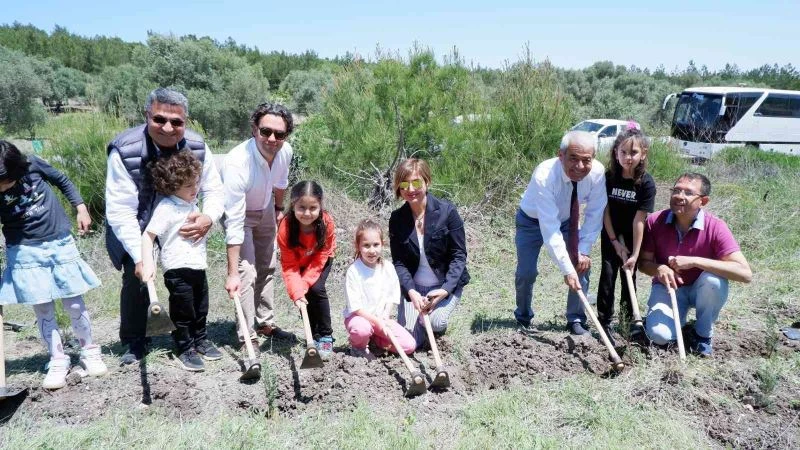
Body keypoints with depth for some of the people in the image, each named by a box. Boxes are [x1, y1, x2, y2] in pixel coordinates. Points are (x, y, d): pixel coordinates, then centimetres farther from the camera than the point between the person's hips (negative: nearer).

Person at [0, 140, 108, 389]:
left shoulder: (32, 164, -12)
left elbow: (63, 180, 7)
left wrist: (81, 207, 4)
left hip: (60, 242, 0)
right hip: (25, 252, 0)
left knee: (75, 303, 5)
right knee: (43, 309, 3)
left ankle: (89, 351, 22)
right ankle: (58, 361, 18)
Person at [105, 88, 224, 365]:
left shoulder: (197, 147, -19)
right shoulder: (124, 150, -29)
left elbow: (213, 190, -9)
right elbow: (120, 211, -27)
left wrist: (209, 217, -31)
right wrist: (140, 256, -32)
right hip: (136, 227, -3)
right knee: (135, 277, -11)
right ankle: (135, 342, 12)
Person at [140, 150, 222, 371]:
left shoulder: (193, 204, 9)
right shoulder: (166, 208, -17)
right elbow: (147, 236, -21)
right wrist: (147, 263, -30)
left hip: (198, 267, 8)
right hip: (178, 270, -8)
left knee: (200, 310, 20)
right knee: (183, 314, 6)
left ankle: (201, 341, 37)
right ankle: (185, 350, 21)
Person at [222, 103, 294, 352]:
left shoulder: (285, 151, -23)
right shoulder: (238, 162, -40)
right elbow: (234, 223, -40)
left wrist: (279, 208, 17)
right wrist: (232, 273, -38)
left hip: (265, 210, 6)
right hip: (239, 212, -6)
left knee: (267, 267, 15)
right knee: (246, 272, -14)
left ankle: (265, 323, 31)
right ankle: (248, 338, -4)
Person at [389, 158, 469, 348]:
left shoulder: (447, 211, -14)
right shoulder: (397, 218, -5)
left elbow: (459, 256, -11)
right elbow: (399, 262, -5)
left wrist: (446, 289, -23)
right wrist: (411, 291, -21)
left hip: (446, 285, -2)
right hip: (413, 286, 2)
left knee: (435, 323, -27)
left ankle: (438, 317, 10)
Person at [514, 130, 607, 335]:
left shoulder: (597, 172, -27)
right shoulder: (544, 176, -40)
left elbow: (594, 215, -15)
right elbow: (549, 229, -42)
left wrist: (583, 251, -22)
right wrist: (567, 270, -43)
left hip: (566, 220, 4)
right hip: (533, 220, -3)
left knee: (583, 264, -8)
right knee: (526, 272, -9)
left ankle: (576, 320, 10)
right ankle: (523, 318, 18)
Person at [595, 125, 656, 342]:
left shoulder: (647, 183, -19)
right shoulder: (609, 177, -15)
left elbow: (639, 220, -20)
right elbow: (605, 211, -10)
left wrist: (635, 254, -20)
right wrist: (615, 242, -11)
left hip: (633, 235, -1)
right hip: (611, 233, 1)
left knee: (629, 274, 6)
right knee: (608, 273, -5)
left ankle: (628, 320, 20)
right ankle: (605, 322, 2)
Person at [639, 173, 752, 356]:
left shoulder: (715, 227, -22)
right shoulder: (654, 221, -16)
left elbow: (745, 274, -30)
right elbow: (643, 262, -6)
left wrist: (694, 261, -36)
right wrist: (659, 268, -30)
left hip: (700, 290, 1)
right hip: (668, 287, 0)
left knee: (714, 278, -34)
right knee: (659, 335, -26)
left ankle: (703, 334, -6)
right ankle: (680, 316, 13)